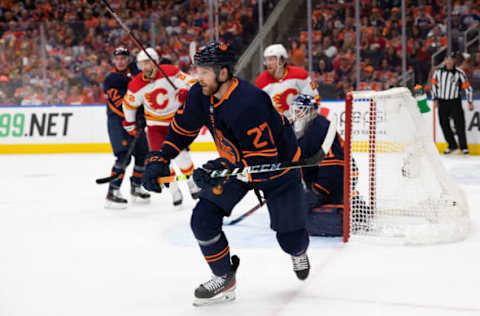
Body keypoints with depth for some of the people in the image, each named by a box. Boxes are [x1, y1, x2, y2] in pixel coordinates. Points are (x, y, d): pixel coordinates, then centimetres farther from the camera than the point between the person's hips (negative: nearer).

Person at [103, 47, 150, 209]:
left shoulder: (134, 69, 5)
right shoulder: (110, 80, -11)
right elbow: (120, 104, -19)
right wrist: (138, 118, -27)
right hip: (118, 120, -6)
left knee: (143, 153, 11)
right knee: (124, 155, -19)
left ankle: (136, 187, 29)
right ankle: (113, 192, -18)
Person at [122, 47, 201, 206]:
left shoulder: (170, 72, -18)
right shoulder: (136, 84, -11)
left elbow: (191, 82, -17)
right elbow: (129, 104, 4)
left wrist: (186, 92, -38)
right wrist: (130, 124, 10)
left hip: (176, 118, -2)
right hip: (155, 124, 2)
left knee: (181, 154, -8)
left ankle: (192, 183, 18)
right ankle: (174, 190, 9)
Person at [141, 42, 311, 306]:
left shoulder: (249, 103, -38)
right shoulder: (200, 96, -14)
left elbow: (263, 160, -37)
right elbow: (181, 130, 2)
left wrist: (220, 169, -42)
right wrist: (159, 160, -9)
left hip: (277, 165, -6)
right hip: (234, 162, 6)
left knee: (290, 237, 2)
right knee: (203, 219, -8)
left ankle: (299, 251, 42)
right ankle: (224, 279, 11)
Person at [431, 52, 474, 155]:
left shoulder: (459, 73, -7)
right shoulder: (438, 72, 1)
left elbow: (467, 87, 0)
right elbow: (434, 84, 14)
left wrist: (470, 102, 0)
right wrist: (435, 99, 10)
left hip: (455, 102, -3)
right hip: (442, 102, 3)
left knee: (459, 125, -4)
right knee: (444, 125, 6)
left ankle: (463, 147, 9)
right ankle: (452, 145, 22)